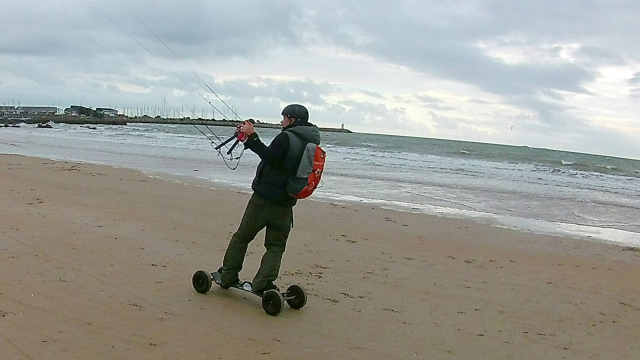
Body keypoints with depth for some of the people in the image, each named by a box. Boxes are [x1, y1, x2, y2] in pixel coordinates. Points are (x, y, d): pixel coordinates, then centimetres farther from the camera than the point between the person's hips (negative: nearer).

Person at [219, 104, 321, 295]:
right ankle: (262, 284, -4)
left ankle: (227, 277, 17)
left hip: (264, 198, -5)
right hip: (285, 203, 6)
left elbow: (270, 157, -24)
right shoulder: (312, 142, 12)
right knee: (276, 246, 9)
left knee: (241, 237, 10)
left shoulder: (287, 137, -12)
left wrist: (252, 137, -23)